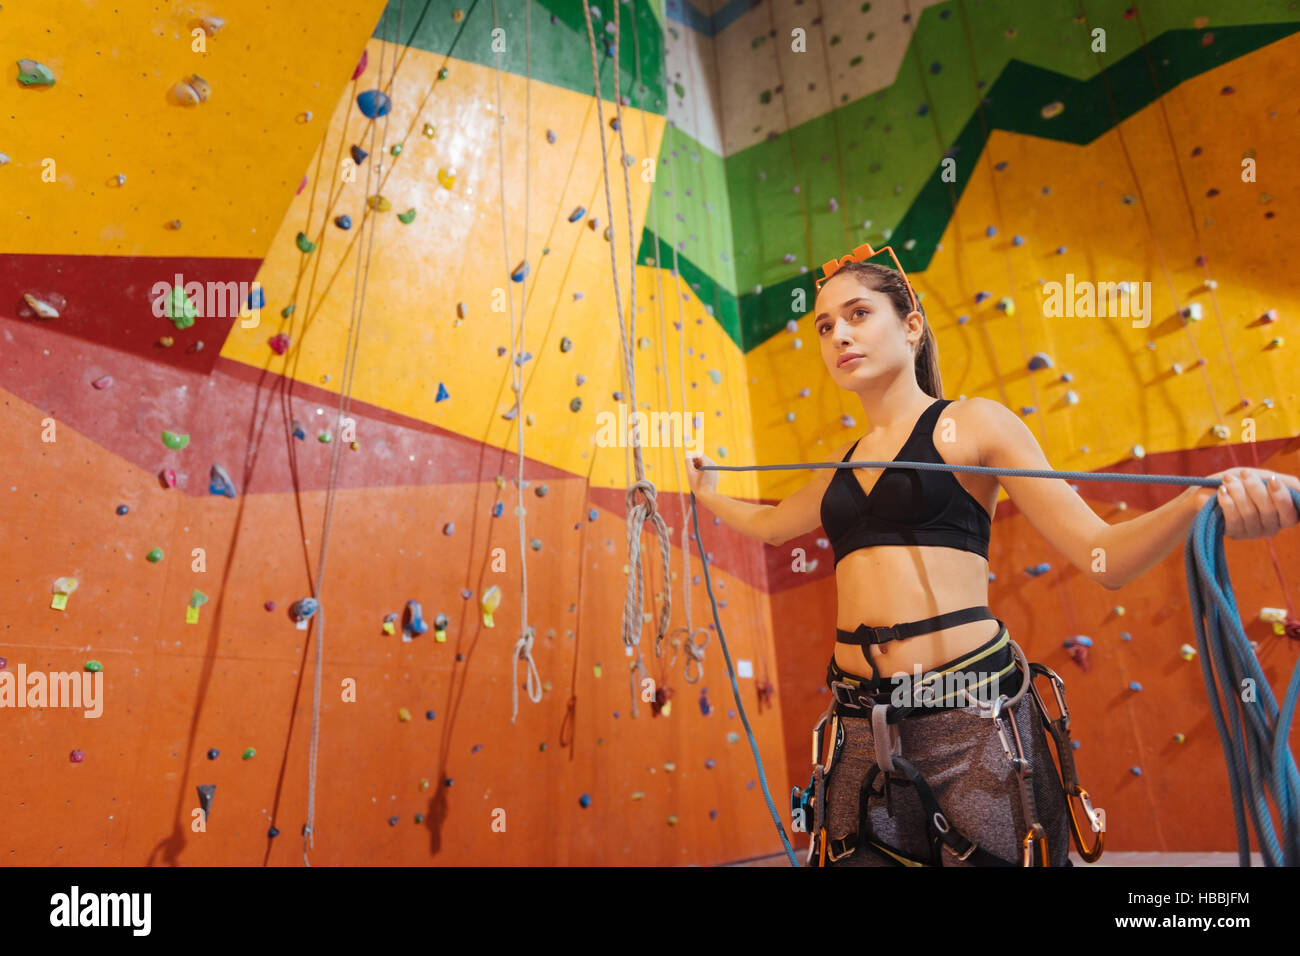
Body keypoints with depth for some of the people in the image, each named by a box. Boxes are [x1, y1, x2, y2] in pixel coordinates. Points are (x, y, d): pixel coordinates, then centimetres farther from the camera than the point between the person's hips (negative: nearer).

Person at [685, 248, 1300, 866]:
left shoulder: (972, 424, 1)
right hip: (863, 727, 5)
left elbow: (1102, 556, -5)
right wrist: (707, 493, 39)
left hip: (970, 718, -4)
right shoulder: (840, 467, 14)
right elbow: (766, 524, 35)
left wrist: (1198, 503, -21)